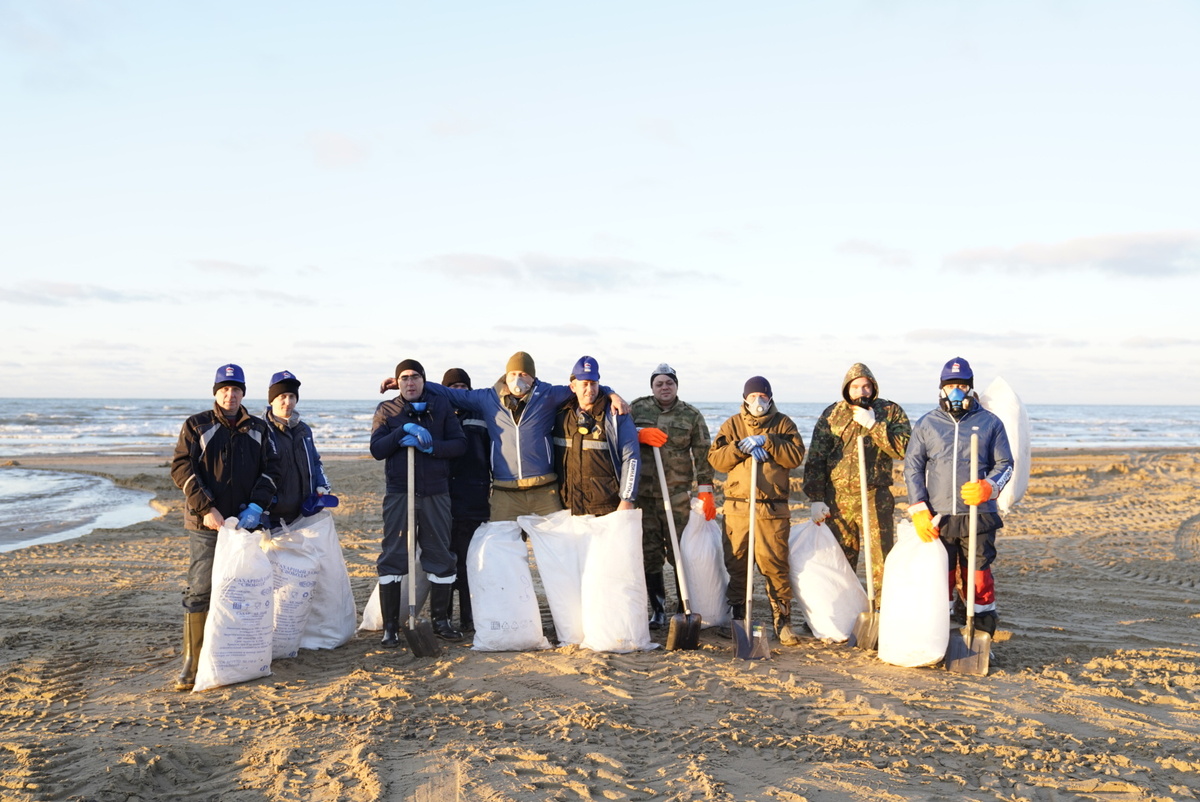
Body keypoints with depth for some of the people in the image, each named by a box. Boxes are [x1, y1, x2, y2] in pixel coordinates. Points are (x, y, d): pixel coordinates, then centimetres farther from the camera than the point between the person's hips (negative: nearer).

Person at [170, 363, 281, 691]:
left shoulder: (258, 429, 11)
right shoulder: (196, 426, 3)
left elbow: (271, 469, 8)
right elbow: (181, 468, -5)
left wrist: (256, 507, -7)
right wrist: (205, 508, -14)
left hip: (245, 522, 3)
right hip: (206, 525, -3)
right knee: (200, 590, -6)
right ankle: (193, 662, -1)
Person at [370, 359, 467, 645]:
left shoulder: (440, 407, 8)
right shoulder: (387, 410, 8)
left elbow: (459, 443, 0)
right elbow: (377, 449, -3)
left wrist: (431, 446, -16)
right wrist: (403, 431, -16)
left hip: (436, 493, 1)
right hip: (399, 493, -1)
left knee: (440, 555, 5)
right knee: (393, 557, -1)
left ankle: (441, 620, 18)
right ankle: (390, 626, 6)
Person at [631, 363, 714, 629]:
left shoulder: (691, 415, 5)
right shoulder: (637, 409, 9)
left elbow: (702, 454, 3)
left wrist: (705, 491, -5)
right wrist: (640, 434, -14)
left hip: (678, 495, -2)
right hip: (642, 494, 2)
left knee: (680, 554, -2)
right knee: (649, 555, 5)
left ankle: (684, 610, 9)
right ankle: (658, 611, 16)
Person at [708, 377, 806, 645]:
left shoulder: (783, 424, 9)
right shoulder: (732, 425, 11)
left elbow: (796, 456, -5)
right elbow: (715, 458, 1)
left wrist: (766, 442, -13)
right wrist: (741, 446, -12)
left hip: (773, 508, -2)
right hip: (738, 507, 2)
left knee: (775, 564, -4)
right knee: (735, 564, 5)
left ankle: (783, 620, 4)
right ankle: (735, 617, 17)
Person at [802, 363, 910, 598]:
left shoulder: (890, 411, 3)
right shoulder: (831, 414, 7)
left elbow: (904, 448, -11)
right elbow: (815, 459, 6)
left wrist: (873, 424, -15)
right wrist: (816, 499, -1)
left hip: (876, 499, -2)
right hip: (837, 499, 2)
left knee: (881, 559, -4)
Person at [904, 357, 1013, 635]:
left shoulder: (990, 423, 8)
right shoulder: (926, 424, 10)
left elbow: (1004, 464, 9)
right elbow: (912, 468, 10)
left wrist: (989, 487, -13)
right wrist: (918, 510, -2)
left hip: (978, 516, -1)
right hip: (937, 518, 1)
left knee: (978, 575, 1)